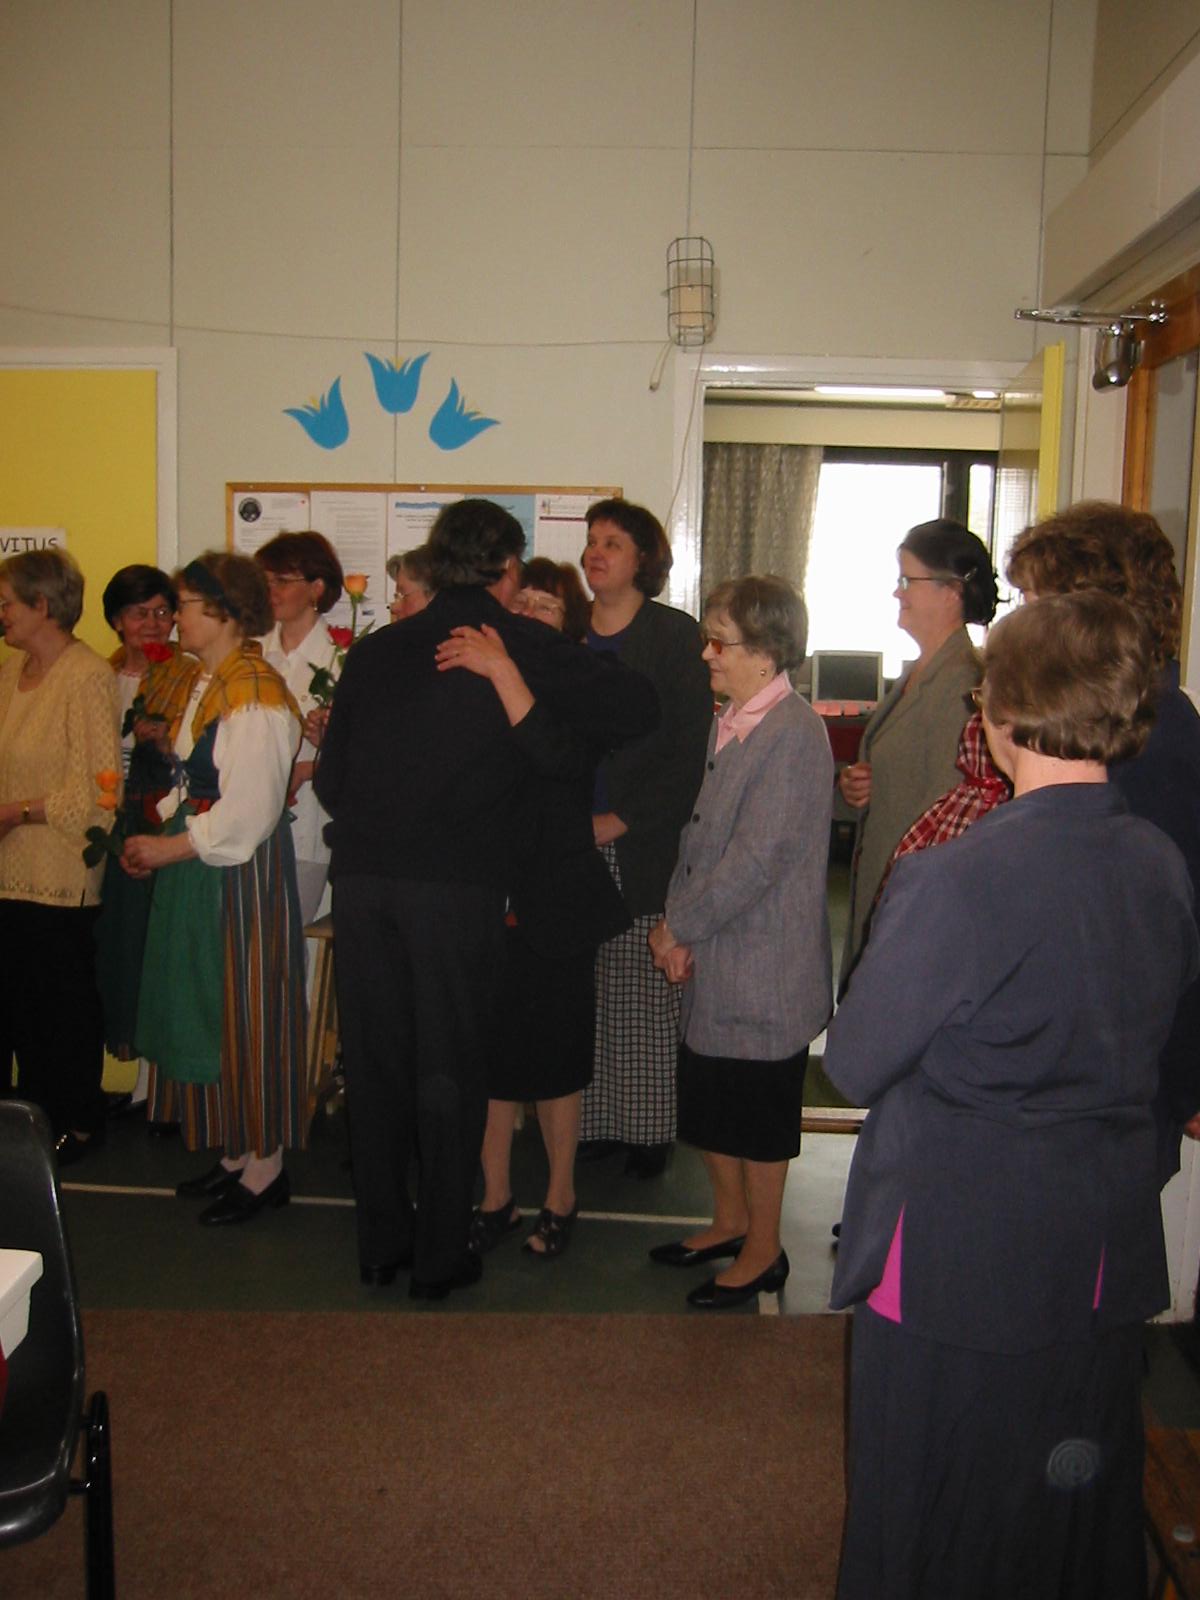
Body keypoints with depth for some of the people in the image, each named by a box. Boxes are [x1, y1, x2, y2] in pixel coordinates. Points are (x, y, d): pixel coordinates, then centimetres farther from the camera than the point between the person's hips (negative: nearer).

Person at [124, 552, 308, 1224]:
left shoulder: (256, 696, -18)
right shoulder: (201, 682, 11)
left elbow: (247, 812, -21)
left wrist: (167, 848, -14)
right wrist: (160, 842, 4)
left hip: (243, 872, -9)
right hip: (198, 866, 9)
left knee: (247, 1015, 1)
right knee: (210, 1011, 15)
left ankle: (266, 1166, 16)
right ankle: (236, 1152, 29)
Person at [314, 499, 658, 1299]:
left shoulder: (376, 650, 12)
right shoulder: (529, 647, 1)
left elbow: (330, 777, 14)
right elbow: (636, 711, 1)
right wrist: (583, 665, 19)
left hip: (361, 876, 4)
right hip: (458, 883, -4)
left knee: (374, 1060, 14)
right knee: (450, 1067, 7)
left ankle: (382, 1241, 26)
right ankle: (440, 1255, 17)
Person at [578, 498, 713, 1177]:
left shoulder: (676, 636, 0)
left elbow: (691, 751, -6)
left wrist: (622, 819, -11)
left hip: (646, 845, -3)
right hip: (576, 846, 4)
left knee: (648, 993, 0)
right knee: (586, 988, 4)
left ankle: (652, 1128, 12)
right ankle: (596, 1119, 15)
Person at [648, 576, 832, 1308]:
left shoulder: (793, 733, -20)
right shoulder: (730, 724, 8)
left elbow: (756, 859, -23)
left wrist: (681, 927, -14)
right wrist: (677, 925, -2)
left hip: (766, 968, -8)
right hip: (714, 961, 8)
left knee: (758, 1119, 8)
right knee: (707, 1105, 20)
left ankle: (763, 1251, 26)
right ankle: (730, 1220, 39)